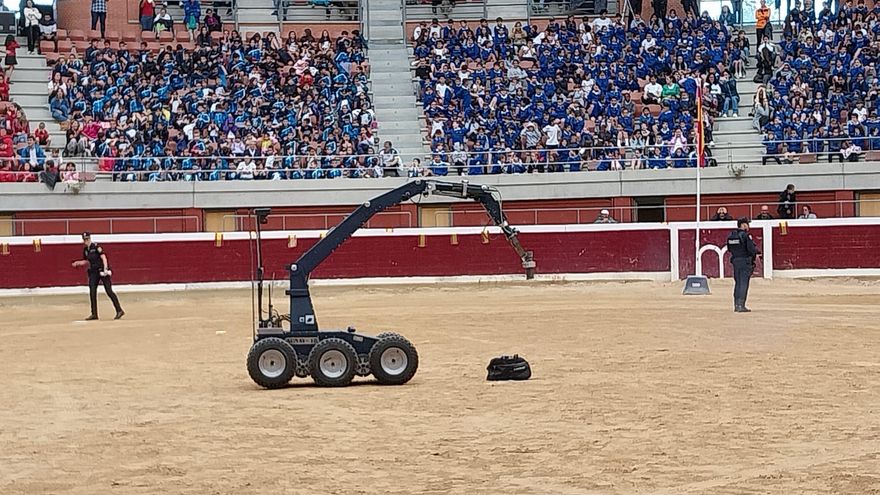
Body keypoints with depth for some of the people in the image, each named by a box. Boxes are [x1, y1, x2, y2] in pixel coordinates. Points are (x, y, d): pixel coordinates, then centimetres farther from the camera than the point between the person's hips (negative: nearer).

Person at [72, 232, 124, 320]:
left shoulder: (96, 247, -11)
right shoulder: (85, 250, 9)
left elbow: (103, 257, -17)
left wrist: (105, 269, -27)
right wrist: (78, 263, 7)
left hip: (102, 270, -7)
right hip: (93, 272, 7)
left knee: (109, 291, -8)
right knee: (92, 292, 2)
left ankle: (119, 310, -2)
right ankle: (94, 314, 8)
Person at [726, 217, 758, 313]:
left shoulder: (731, 236, 7)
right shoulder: (745, 235, -14)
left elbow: (729, 249, 14)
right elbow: (752, 249, -16)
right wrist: (756, 249, 5)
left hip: (735, 261, 7)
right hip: (745, 261, -7)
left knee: (737, 283, 13)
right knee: (744, 283, -4)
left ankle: (736, 305, 14)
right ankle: (741, 306, -8)